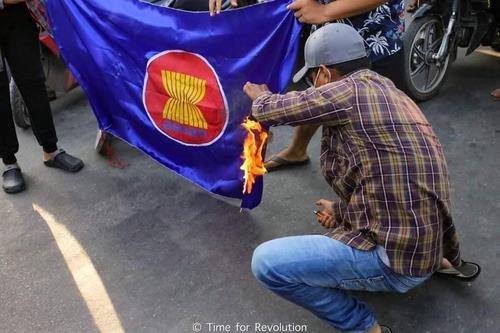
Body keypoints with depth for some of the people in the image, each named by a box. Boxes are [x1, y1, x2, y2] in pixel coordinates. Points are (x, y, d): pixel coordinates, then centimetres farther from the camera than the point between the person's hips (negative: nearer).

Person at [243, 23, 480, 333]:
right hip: (428, 243, 9)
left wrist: (261, 96, 17)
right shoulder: (390, 92, 12)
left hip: (395, 257, -9)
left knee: (267, 263, -11)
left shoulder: (348, 91, -15)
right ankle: (443, 260, 23)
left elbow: (270, 111, -5)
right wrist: (342, 210, 17)